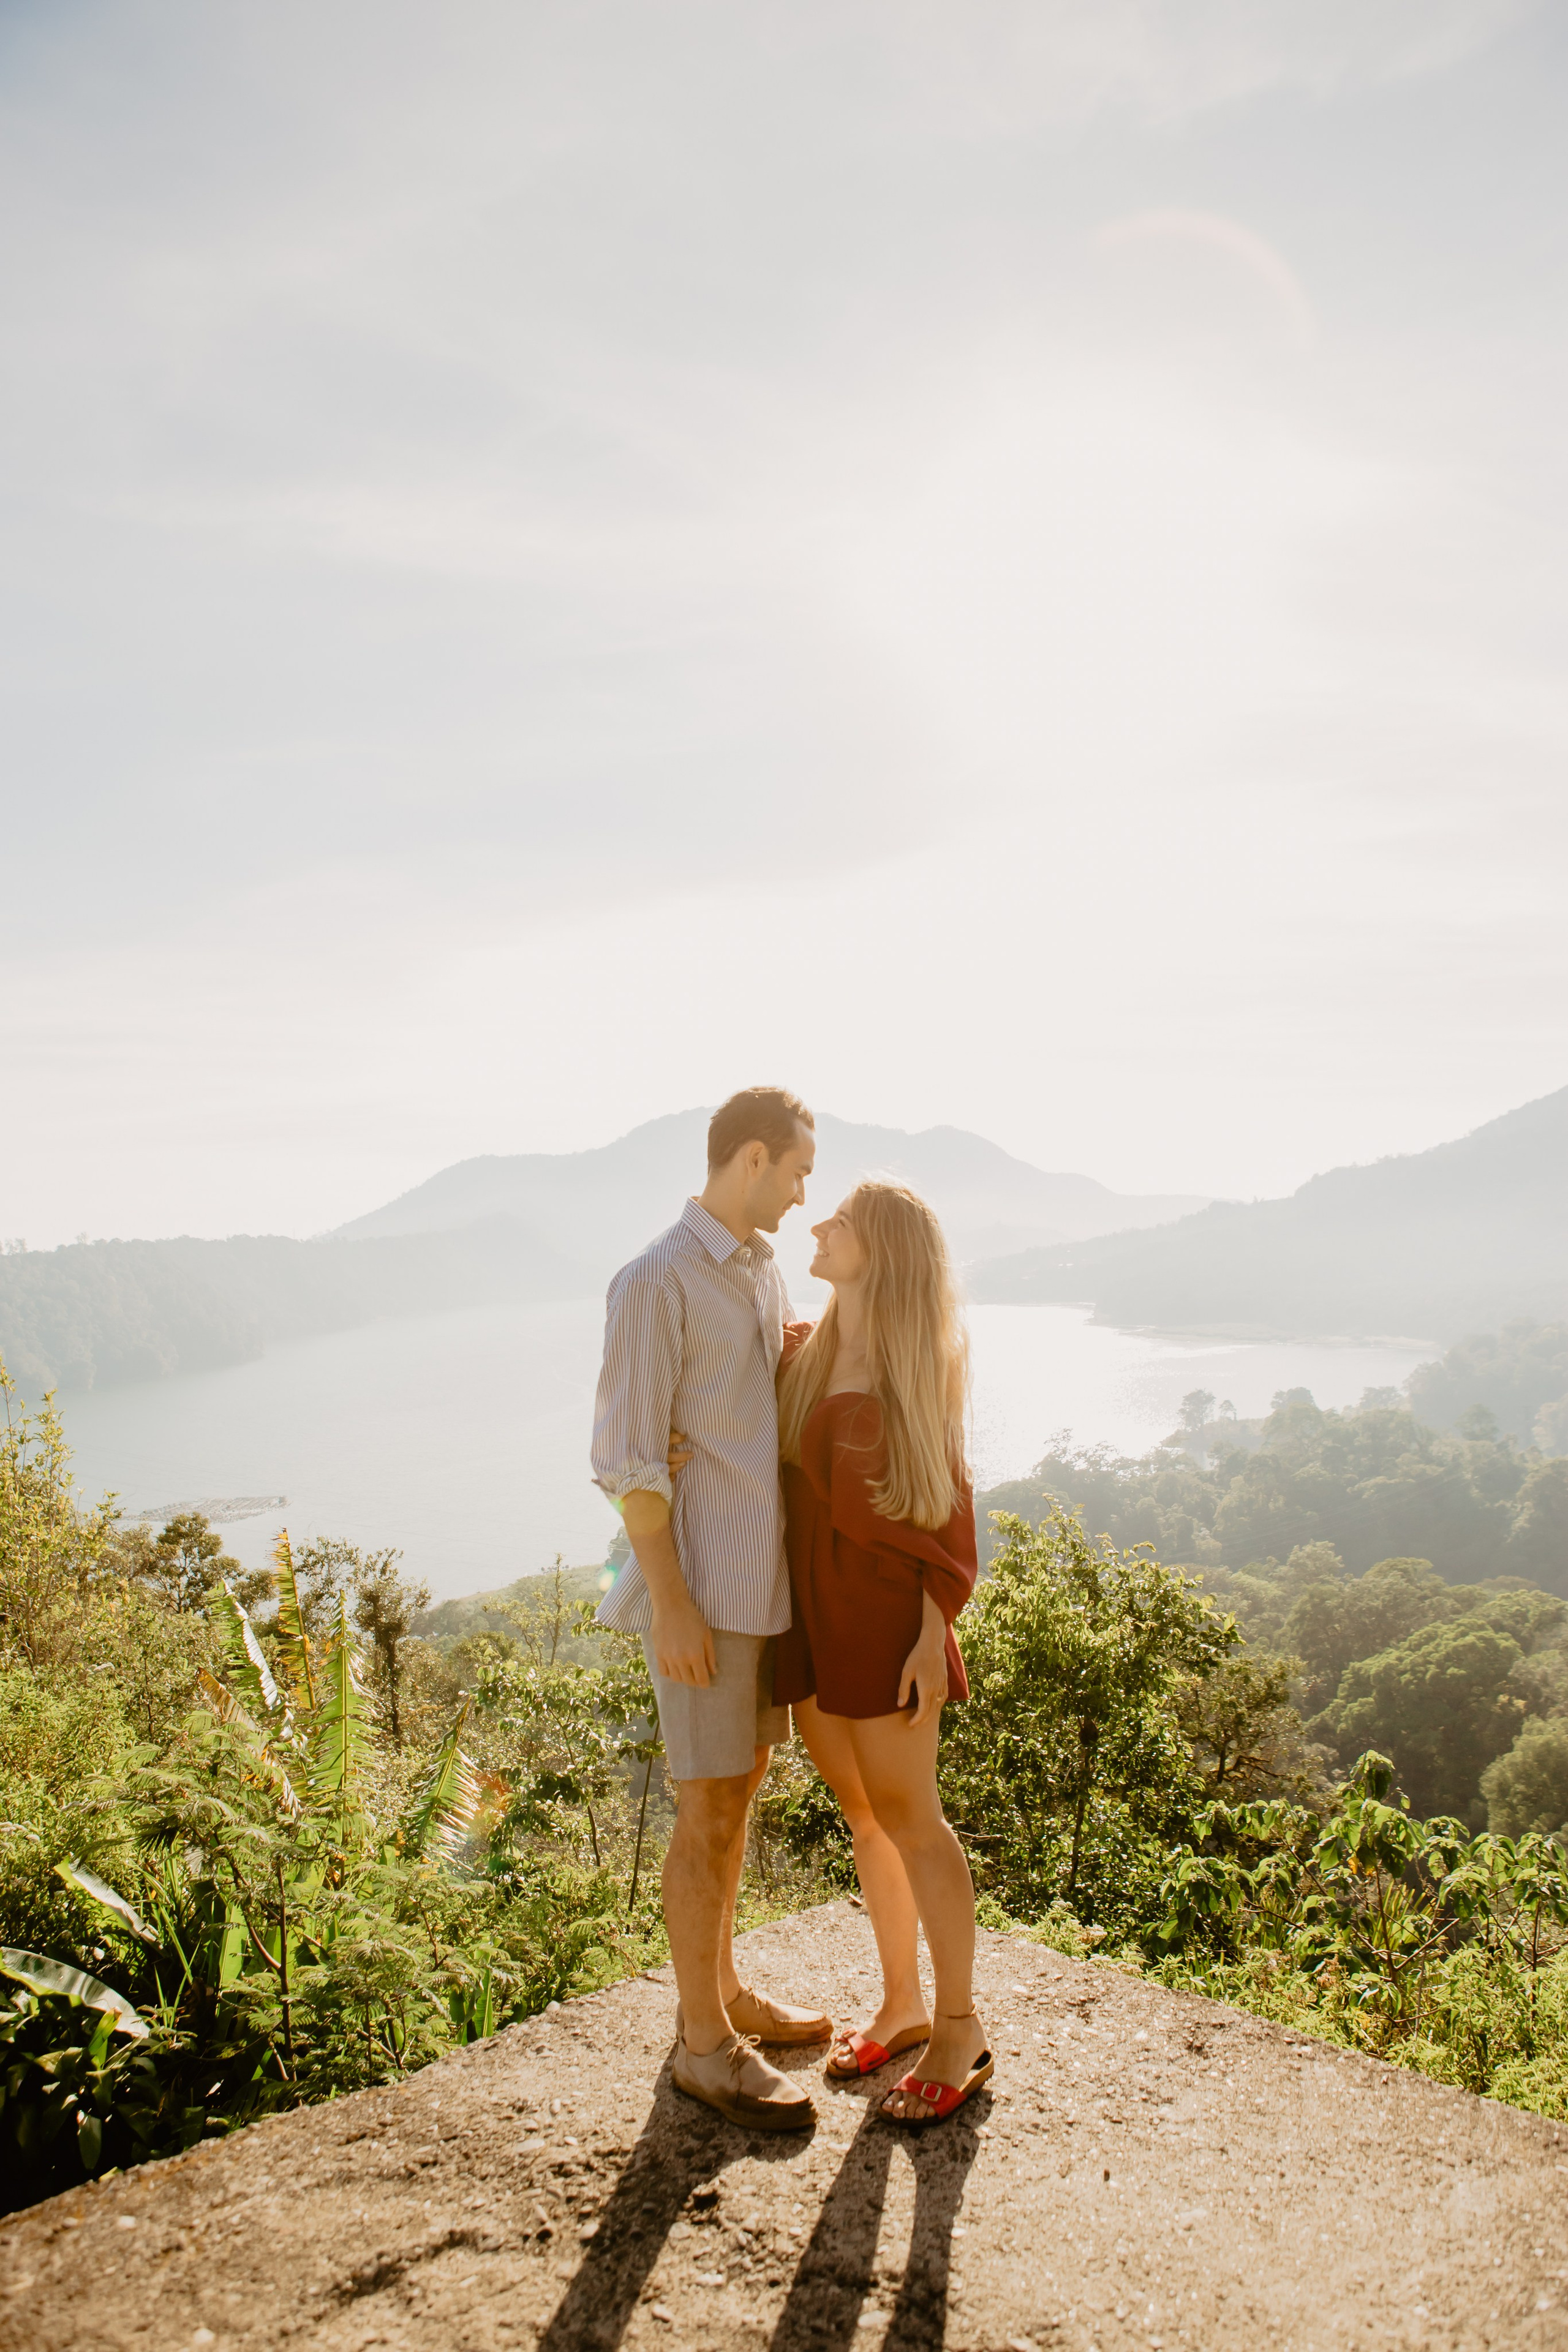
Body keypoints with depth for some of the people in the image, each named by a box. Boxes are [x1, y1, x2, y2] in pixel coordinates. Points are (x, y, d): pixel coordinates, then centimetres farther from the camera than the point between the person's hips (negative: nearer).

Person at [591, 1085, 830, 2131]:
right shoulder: (656, 1282, -15)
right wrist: (671, 1602, -19)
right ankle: (706, 2044, 17)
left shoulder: (764, 1271, 11)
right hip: (706, 1585, -8)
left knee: (740, 1788, 18)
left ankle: (723, 1992, 35)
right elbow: (628, 1456, -17)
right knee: (709, 1813, 1)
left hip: (769, 1576, 8)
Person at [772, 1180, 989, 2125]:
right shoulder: (804, 1352, 6)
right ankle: (902, 2004, 31)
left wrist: (933, 1633, -13)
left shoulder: (918, 1362, -8)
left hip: (883, 1611, -5)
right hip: (807, 1612, 5)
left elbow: (948, 1506, -7)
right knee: (866, 1814, 15)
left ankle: (960, 2028, 19)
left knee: (908, 1817, 3)